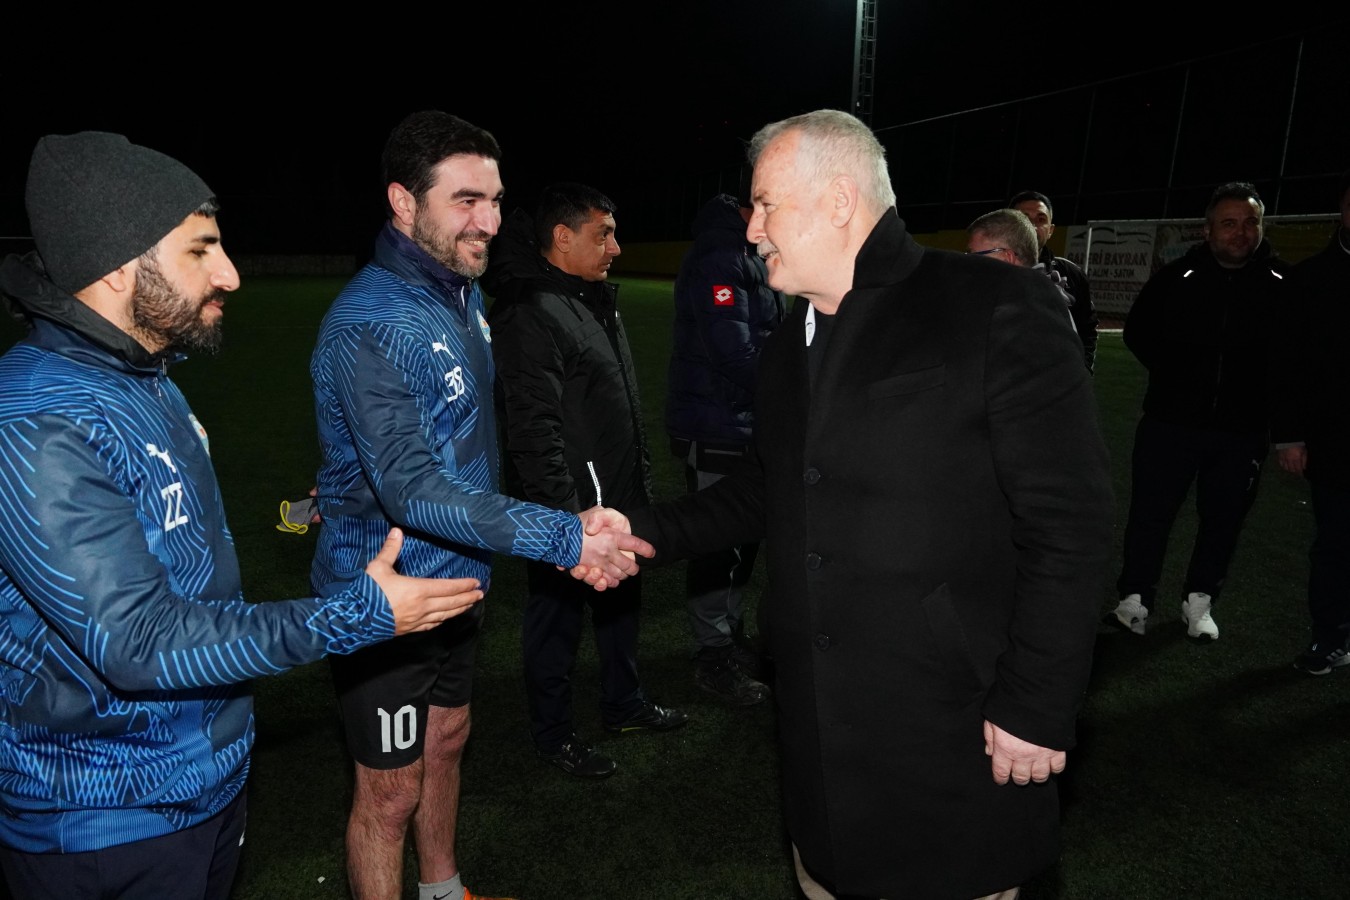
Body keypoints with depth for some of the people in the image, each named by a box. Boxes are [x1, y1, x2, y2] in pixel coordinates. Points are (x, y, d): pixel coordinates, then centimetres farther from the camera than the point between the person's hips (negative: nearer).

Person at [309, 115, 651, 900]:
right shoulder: (369, 324, -24)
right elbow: (411, 490, -31)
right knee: (391, 788, 8)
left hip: (455, 578, 9)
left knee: (447, 742, 24)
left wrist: (478, 564, 10)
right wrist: (564, 538, -33)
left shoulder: (466, 293, 3)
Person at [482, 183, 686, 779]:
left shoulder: (595, 299, 11)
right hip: (569, 511, -10)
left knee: (621, 601, 22)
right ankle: (553, 734, 27)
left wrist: (641, 483, 19)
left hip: (617, 500, 10)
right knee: (558, 618, 7)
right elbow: (534, 435, -25)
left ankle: (624, 704, 42)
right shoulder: (529, 317, -21)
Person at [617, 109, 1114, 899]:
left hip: (954, 739, -6)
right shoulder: (789, 346, 10)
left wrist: (1038, 708, -15)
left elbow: (1070, 522, -15)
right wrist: (644, 533, 5)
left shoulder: (997, 307, -14)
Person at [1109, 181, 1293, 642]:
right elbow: (1138, 332, 9)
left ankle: (1199, 602, 27)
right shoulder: (1176, 277, -3)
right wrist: (1174, 373, 3)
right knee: (1150, 514, 2)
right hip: (1171, 421, -1)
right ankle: (1135, 600, 15)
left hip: (1243, 430, 1)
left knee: (1222, 519, 11)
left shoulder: (1283, 284, -2)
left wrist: (1260, 390, -1)